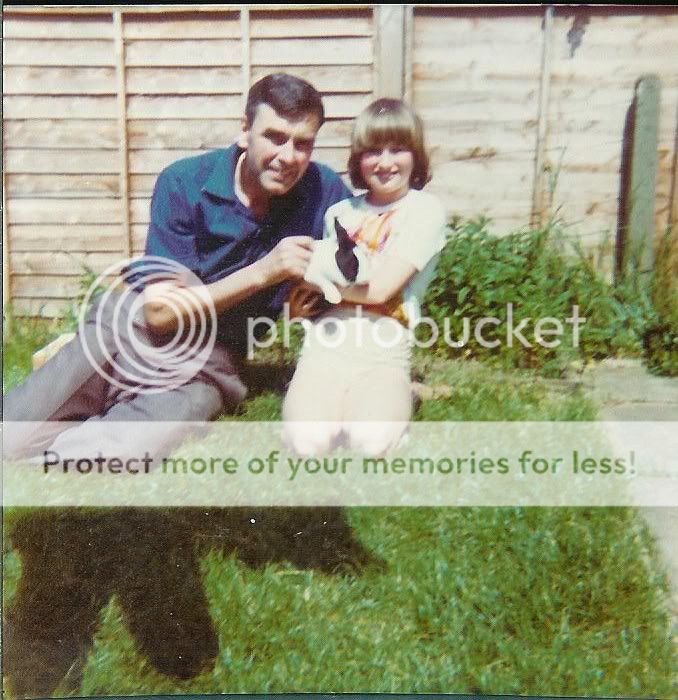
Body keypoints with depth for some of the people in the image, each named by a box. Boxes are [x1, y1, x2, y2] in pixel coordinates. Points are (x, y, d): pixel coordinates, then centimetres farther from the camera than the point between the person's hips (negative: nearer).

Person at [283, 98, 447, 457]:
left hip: (383, 354, -2)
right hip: (324, 346, 2)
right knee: (308, 444, -25)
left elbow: (379, 288, -8)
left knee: (370, 445, -29)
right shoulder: (340, 212, 18)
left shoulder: (425, 209, 4)